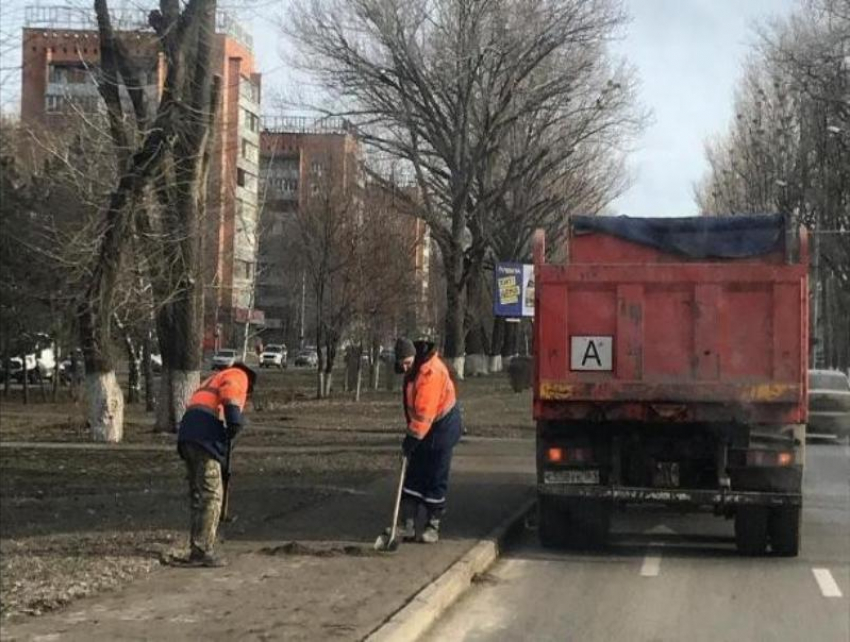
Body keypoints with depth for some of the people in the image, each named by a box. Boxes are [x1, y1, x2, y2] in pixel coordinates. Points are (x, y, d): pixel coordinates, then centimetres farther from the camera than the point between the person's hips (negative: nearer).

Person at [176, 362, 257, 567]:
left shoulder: (216, 378, 34)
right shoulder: (238, 376, 9)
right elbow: (229, 394, -14)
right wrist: (235, 421, -17)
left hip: (187, 436, 9)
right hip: (205, 438, -9)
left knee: (198, 495, 15)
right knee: (211, 495, -8)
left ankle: (197, 550, 18)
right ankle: (202, 551, -11)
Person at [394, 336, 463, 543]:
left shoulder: (430, 372, -27)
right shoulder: (414, 369, 2)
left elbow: (424, 412, -29)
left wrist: (412, 438, -27)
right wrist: (412, 433, 13)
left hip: (441, 427, -9)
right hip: (424, 427, 9)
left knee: (436, 479, -2)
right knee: (413, 476, 6)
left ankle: (433, 526, 8)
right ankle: (407, 525, 7)